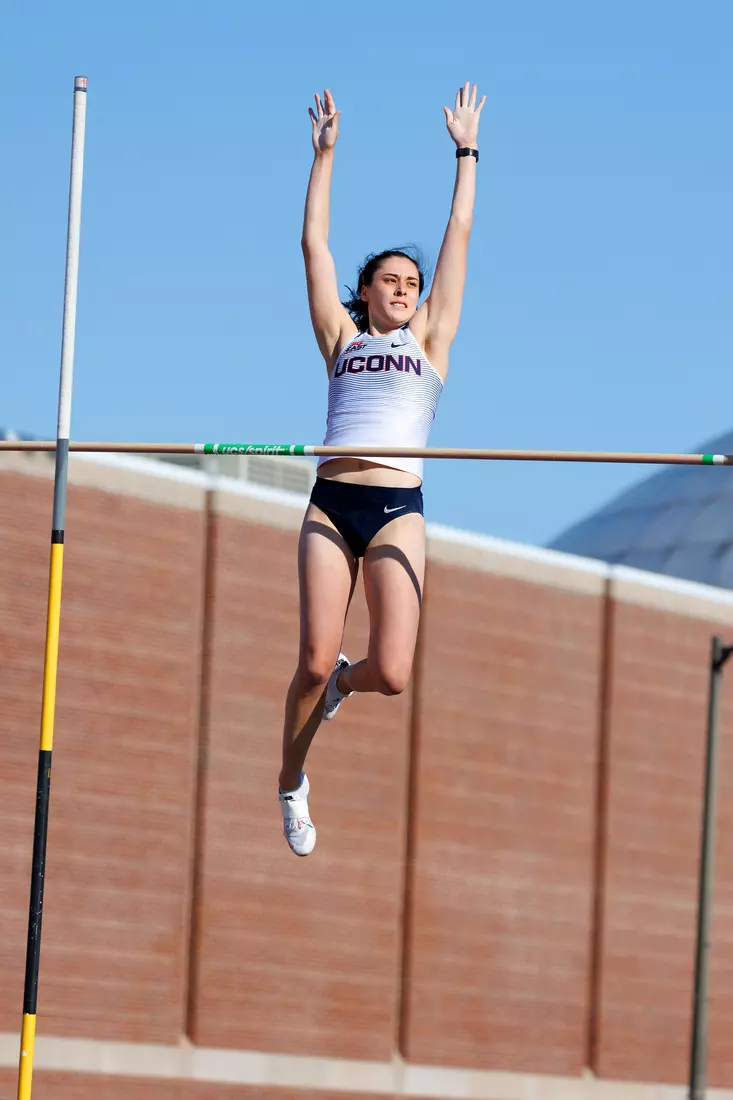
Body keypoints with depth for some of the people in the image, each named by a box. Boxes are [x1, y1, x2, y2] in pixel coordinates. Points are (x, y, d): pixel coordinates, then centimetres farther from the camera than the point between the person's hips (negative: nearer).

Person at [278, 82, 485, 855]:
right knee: (314, 662, -10)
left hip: (398, 510, 0)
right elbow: (314, 245, 18)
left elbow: (458, 235, 19)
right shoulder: (342, 339, 19)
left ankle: (342, 683, 26)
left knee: (391, 673, -10)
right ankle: (291, 784, 12)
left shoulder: (429, 339, 17)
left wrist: (467, 153, 21)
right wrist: (325, 154, 18)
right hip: (331, 504, 0)